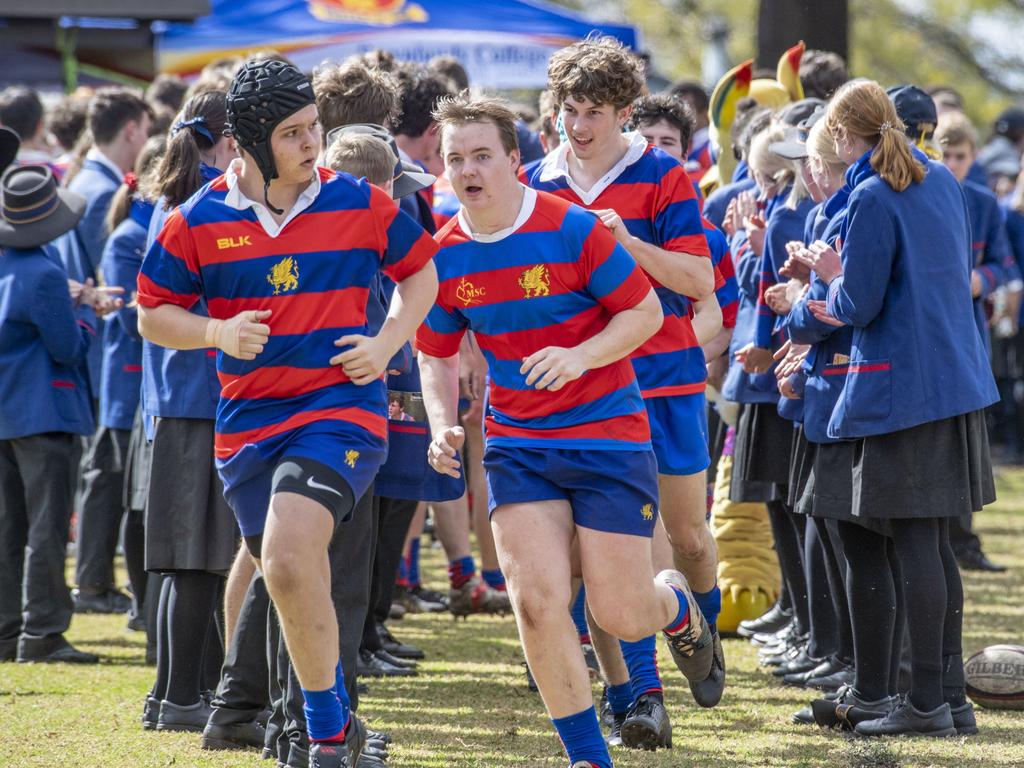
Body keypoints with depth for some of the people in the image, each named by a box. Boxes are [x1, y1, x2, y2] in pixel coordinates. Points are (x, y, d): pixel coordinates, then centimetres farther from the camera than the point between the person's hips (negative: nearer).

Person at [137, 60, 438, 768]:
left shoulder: (358, 204, -1)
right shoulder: (199, 221, 0)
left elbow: (421, 269, 15)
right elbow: (153, 313, 9)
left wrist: (386, 344, -1)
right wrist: (219, 334, -10)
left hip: (341, 407, -4)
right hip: (246, 419, 4)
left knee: (288, 555, -26)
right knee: (287, 576, 14)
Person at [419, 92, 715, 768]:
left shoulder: (572, 230, -14)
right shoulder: (444, 256, -1)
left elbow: (646, 311, -8)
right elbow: (437, 356, 12)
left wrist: (581, 357, -23)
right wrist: (443, 428, -5)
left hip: (608, 434, -3)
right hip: (516, 445, 3)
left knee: (621, 616, -2)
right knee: (538, 600, -12)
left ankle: (676, 604, 37)